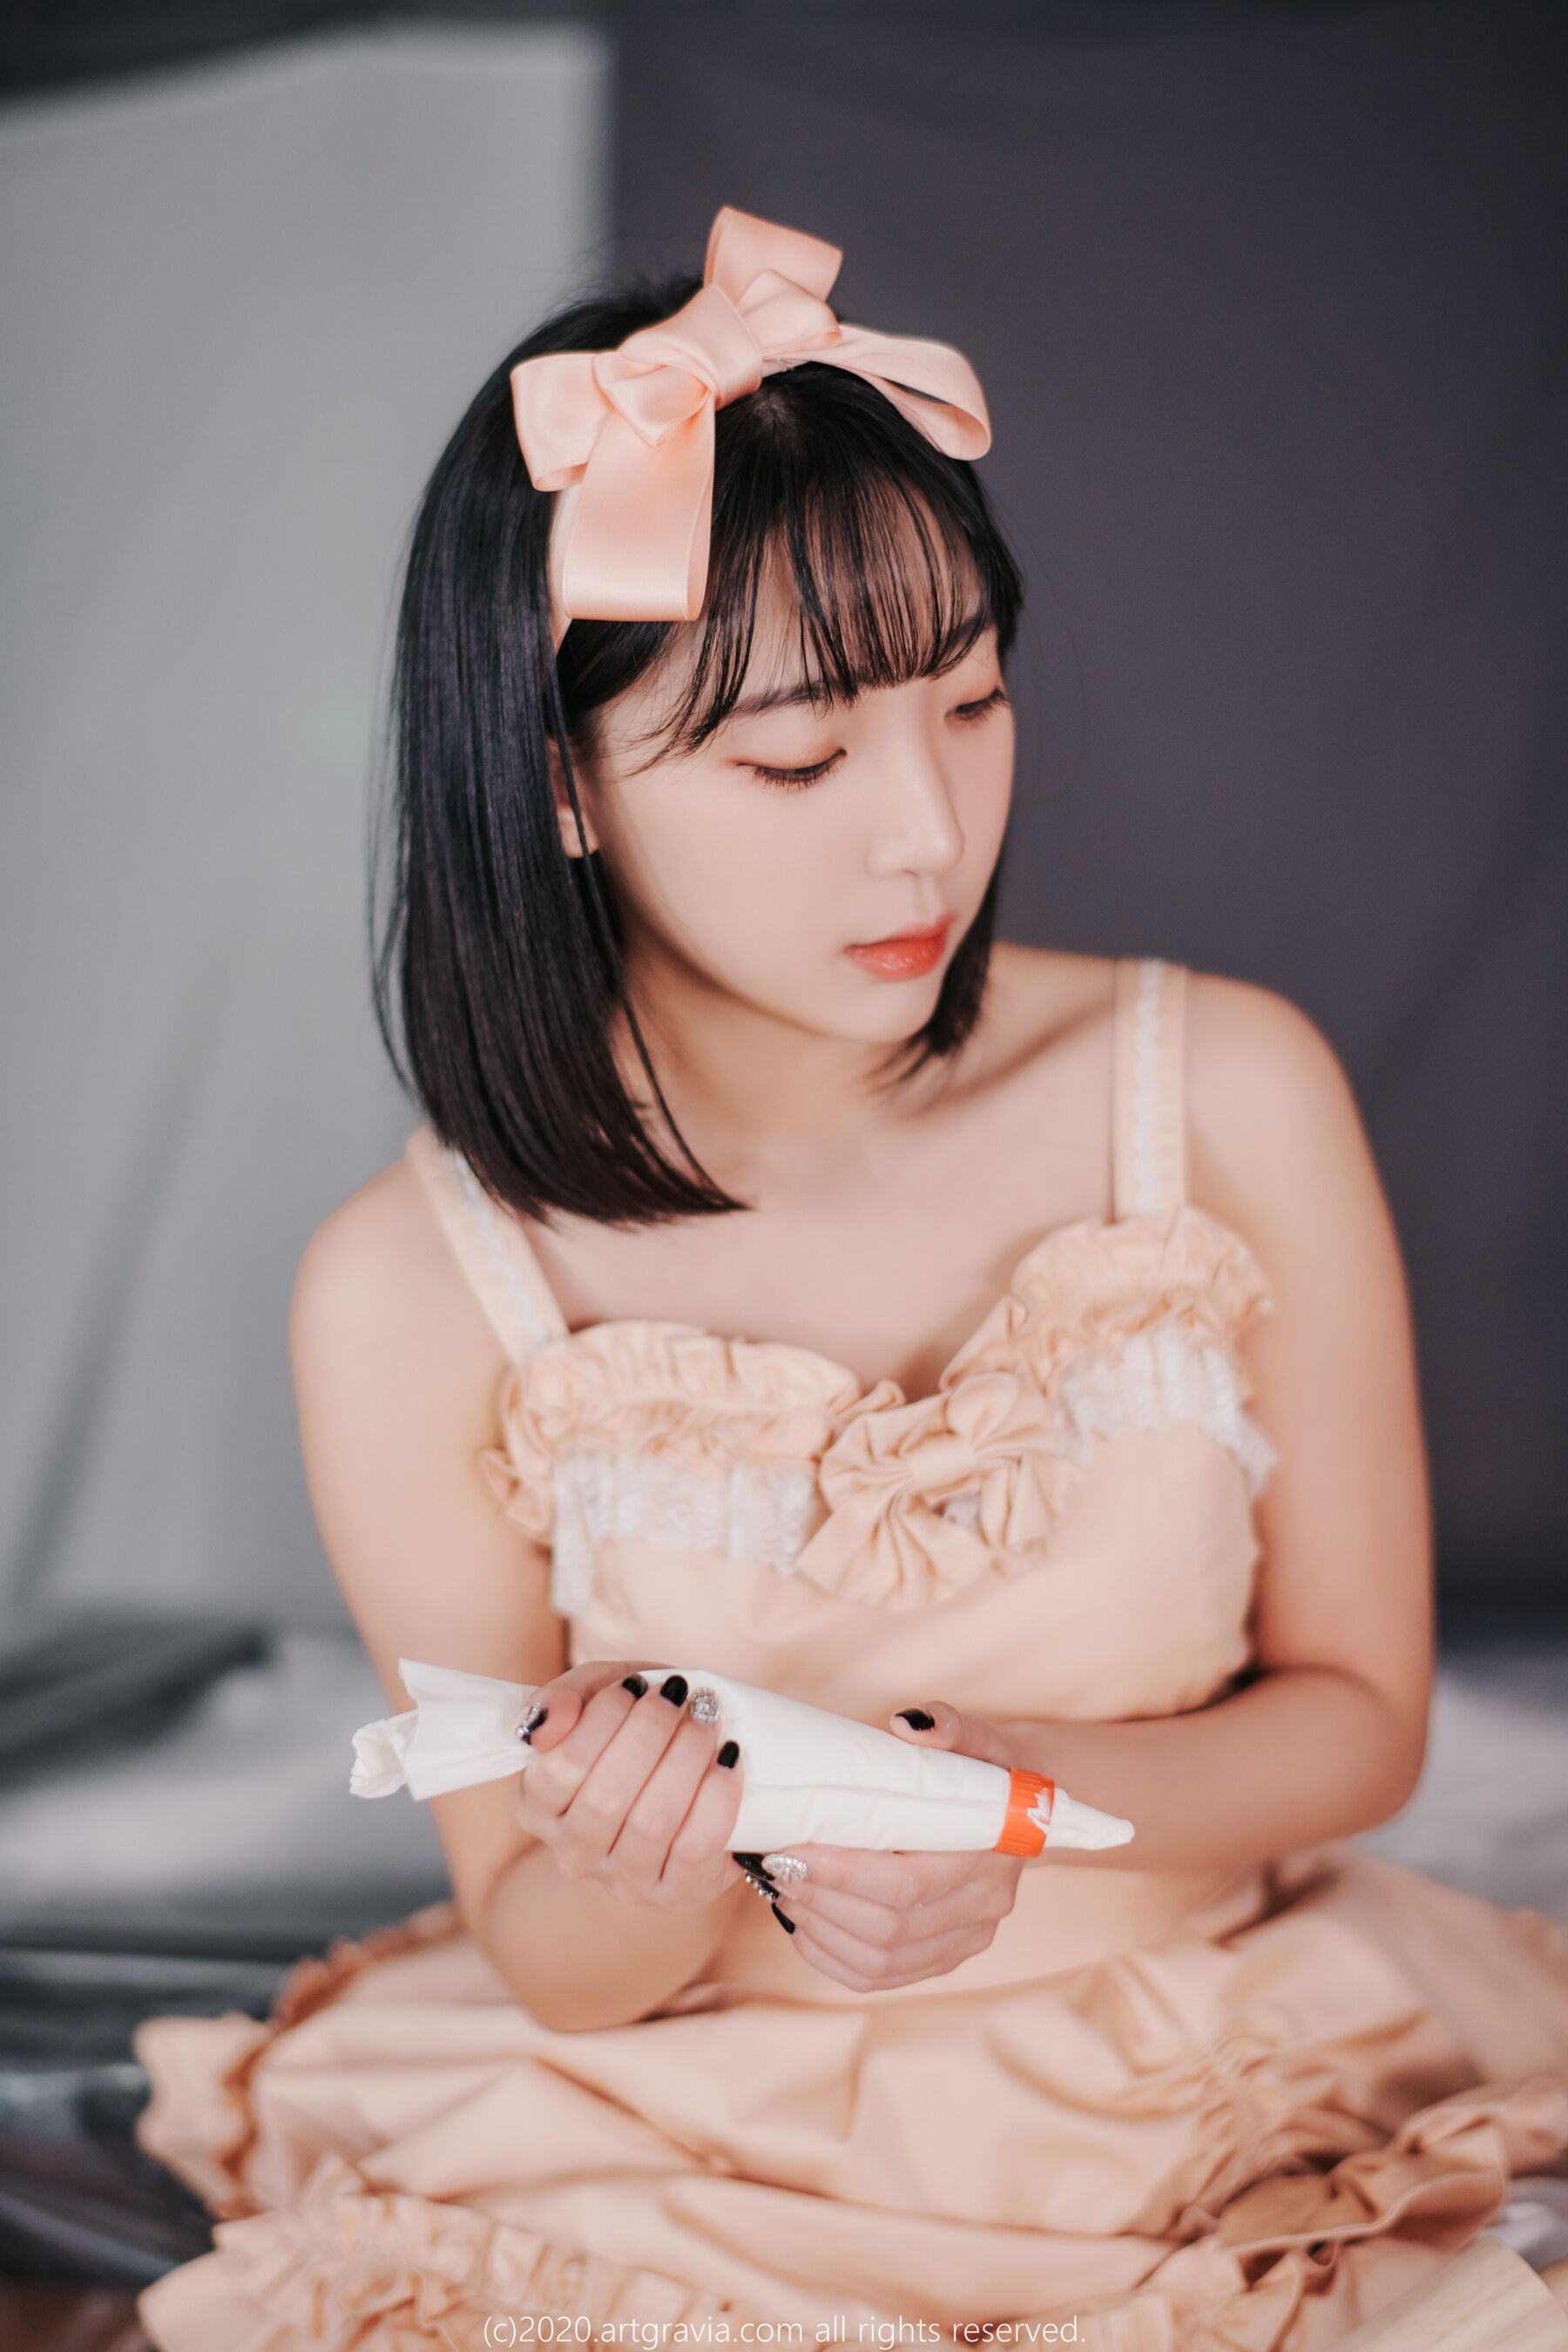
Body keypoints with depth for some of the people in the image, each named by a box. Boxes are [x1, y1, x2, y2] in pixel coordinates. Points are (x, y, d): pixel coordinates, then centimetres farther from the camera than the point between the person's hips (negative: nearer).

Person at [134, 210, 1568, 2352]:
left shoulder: (1230, 1099, -9)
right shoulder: (415, 1299, -12)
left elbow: (1358, 1711, 0)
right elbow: (549, 1956, -3)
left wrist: (996, 1778, -19)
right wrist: (730, 1854, -25)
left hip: (1220, 2097, 1)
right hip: (692, 2159, -1)